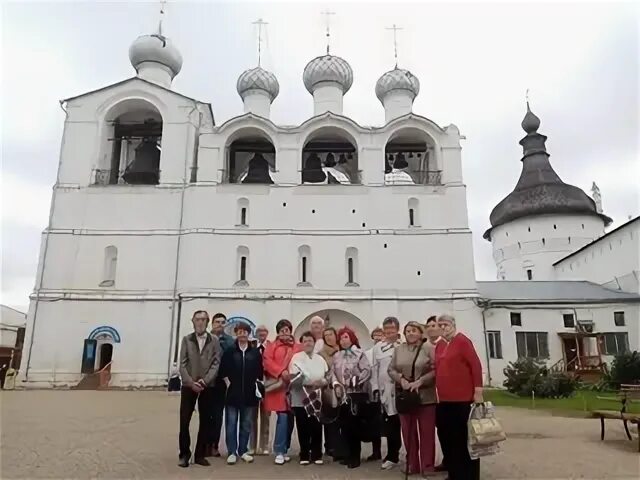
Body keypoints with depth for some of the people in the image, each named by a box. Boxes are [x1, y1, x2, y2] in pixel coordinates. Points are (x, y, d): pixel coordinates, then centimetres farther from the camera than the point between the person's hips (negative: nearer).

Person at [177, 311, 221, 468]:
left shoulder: (214, 341, 3)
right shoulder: (186, 339, 5)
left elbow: (216, 363, -3)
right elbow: (182, 364, -1)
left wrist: (205, 381, -14)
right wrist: (191, 382, -13)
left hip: (207, 386, 0)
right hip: (188, 386, 0)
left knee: (205, 421, 6)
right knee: (184, 421, 0)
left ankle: (200, 454, 17)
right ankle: (184, 454, 15)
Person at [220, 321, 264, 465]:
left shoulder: (255, 352, 4)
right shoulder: (229, 351, 0)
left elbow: (260, 371, 9)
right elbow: (223, 370, 3)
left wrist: (256, 384, 2)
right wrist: (228, 383, -4)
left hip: (249, 393, 2)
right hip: (233, 392, -1)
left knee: (246, 424, 9)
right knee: (231, 423, 3)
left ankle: (243, 450, 20)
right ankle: (231, 452, 11)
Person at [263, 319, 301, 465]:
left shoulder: (298, 347, 11)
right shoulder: (272, 346, 6)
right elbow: (267, 361, -5)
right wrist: (281, 372, -16)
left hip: (293, 386, 3)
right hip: (278, 386, -3)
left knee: (288, 418, 8)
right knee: (283, 417, -10)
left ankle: (283, 450, 20)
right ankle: (280, 451, -1)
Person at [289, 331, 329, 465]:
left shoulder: (320, 359, 12)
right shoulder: (296, 358, -2)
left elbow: (327, 376, 11)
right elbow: (294, 378, -12)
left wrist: (322, 382, -11)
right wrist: (310, 383, -19)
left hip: (317, 398, 3)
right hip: (301, 399, -3)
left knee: (317, 427, 4)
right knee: (303, 429, 1)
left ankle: (317, 455, 16)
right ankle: (304, 455, 13)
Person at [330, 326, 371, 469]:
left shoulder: (359, 353, -4)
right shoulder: (336, 356, 12)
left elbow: (367, 371, -11)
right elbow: (333, 373, 10)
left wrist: (355, 381, -17)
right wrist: (336, 385, -6)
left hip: (357, 394, -5)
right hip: (342, 395, 5)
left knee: (355, 425, -3)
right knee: (344, 425, 8)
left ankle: (355, 457, 8)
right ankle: (348, 455, 22)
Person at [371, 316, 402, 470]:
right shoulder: (378, 347, 9)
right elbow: (374, 368, 10)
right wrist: (375, 388, 5)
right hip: (384, 390, 2)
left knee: (400, 422, 3)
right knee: (389, 424, 5)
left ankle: (392, 456, 16)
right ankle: (393, 455, 15)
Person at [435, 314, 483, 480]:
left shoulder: (462, 341, -8)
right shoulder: (439, 346, 12)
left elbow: (476, 365, -12)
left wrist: (478, 391, -16)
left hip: (462, 399, -7)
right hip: (443, 399, 7)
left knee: (465, 438, 5)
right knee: (447, 438, 13)